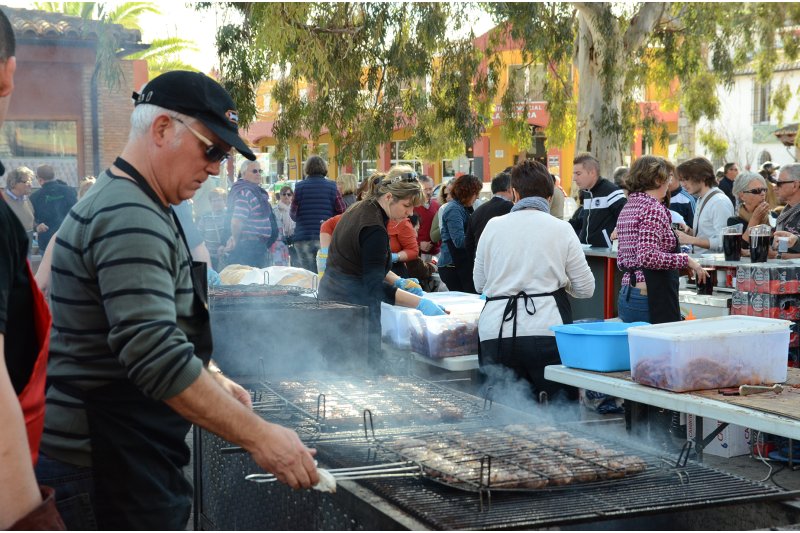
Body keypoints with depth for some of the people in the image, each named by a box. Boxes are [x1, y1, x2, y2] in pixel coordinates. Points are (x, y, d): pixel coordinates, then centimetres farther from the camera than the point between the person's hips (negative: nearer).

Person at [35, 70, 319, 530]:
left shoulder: (138, 208, 14)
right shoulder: (129, 219, -20)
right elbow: (158, 359, -29)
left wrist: (213, 380, 12)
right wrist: (259, 436, -26)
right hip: (106, 472, -10)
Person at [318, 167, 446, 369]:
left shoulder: (362, 208, 9)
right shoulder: (374, 229, -22)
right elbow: (375, 287, -26)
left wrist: (398, 282, 11)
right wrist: (420, 303, -30)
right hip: (353, 304, -10)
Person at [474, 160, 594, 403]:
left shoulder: (493, 226, 6)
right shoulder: (561, 229, 2)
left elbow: (479, 284, 16)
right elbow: (585, 289, 7)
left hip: (495, 331, 2)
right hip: (545, 330, -2)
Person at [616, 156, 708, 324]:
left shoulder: (626, 209, 15)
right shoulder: (653, 209, -12)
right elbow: (647, 257, -23)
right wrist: (686, 260, -14)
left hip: (626, 296, 9)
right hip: (651, 298, -9)